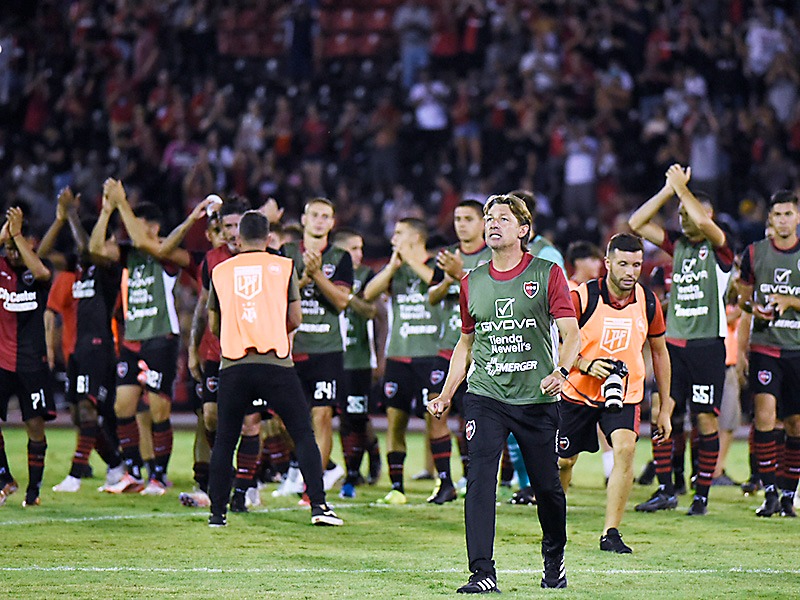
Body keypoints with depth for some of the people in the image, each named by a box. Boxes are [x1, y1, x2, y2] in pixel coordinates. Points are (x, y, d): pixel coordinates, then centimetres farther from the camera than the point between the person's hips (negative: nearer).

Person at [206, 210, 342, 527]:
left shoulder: (220, 271, 10)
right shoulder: (283, 266, 6)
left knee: (224, 440, 10)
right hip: (276, 362, -1)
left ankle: (217, 512, 8)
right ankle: (318, 505, -6)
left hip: (233, 365, 1)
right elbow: (295, 319, 10)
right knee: (303, 434, 3)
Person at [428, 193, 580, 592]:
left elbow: (571, 334, -4)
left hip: (537, 397, -2)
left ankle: (555, 560, 30)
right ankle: (482, 574, -14)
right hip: (484, 395, 2)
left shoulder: (547, 274, 0)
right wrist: (446, 394, 15)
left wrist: (561, 371, -24)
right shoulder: (473, 282, 11)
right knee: (480, 480, -13)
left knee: (547, 487, 5)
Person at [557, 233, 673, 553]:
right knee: (564, 459, 8)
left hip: (625, 394, 1)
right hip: (578, 391, -1)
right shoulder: (582, 296, -14)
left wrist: (665, 408, 8)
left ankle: (611, 533, -17)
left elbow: (659, 352, 8)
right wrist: (585, 364, -23)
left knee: (625, 448, -23)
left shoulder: (648, 302, -5)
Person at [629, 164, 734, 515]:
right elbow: (636, 224, 7)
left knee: (706, 420, -3)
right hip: (673, 342, 5)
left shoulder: (718, 247, -3)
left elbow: (702, 223, -25)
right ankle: (665, 491, 6)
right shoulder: (677, 244, 12)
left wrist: (682, 187, -13)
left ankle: (701, 495, 6)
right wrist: (669, 189, 0)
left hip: (707, 345, -5)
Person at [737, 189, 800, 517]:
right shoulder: (755, 252, 6)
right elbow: (743, 296, 15)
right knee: (765, 414, -16)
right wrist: (752, 307, -7)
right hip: (764, 346, 0)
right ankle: (769, 492, -12)